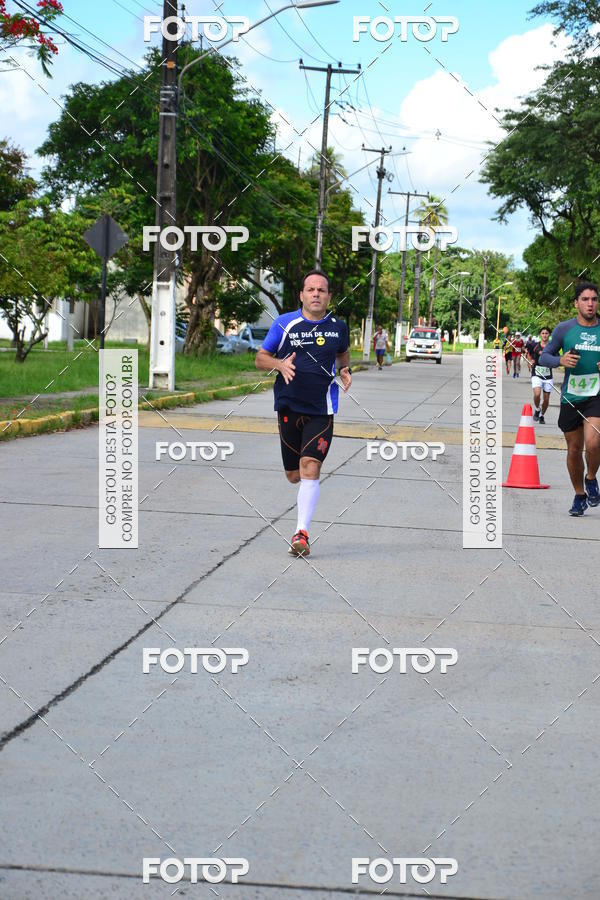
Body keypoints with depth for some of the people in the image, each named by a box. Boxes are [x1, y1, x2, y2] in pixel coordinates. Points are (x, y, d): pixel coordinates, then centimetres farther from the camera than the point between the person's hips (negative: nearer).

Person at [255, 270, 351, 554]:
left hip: (322, 410, -1)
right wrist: (279, 364, -16)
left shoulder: (338, 327, 5)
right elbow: (260, 358, 4)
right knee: (294, 475, 9)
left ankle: (302, 533, -13)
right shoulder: (284, 323, -2)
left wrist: (344, 369, 6)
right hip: (289, 407, 1)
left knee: (309, 468, -16)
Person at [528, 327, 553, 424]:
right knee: (537, 394, -23)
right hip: (536, 374, -1)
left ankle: (542, 415, 30)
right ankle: (537, 410, 5)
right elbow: (529, 354, 19)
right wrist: (531, 361, -1)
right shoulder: (535, 345, 1)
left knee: (546, 399, 6)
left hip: (548, 376, 1)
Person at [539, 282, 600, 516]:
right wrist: (561, 360, -14)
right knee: (574, 450, 9)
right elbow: (544, 357, 6)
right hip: (570, 398, 1)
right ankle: (579, 496, 28)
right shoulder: (564, 329, 0)